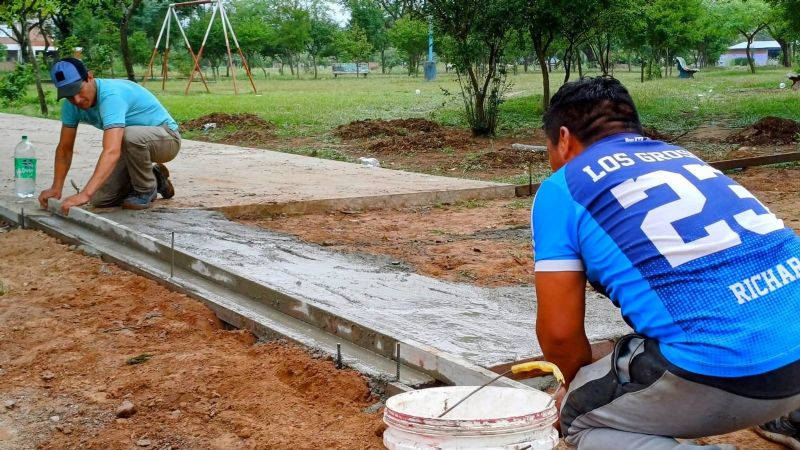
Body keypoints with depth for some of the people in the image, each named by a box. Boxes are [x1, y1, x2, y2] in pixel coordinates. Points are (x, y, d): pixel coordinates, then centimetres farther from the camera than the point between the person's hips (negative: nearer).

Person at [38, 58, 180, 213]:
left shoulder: (110, 95, -35)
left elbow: (112, 152, -47)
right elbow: (64, 149, -1)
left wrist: (85, 194, -55)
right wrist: (56, 188, -12)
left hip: (166, 138, -7)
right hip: (136, 147, 7)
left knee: (130, 135, -40)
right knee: (100, 199, -6)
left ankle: (146, 190, -12)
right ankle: (152, 179, 18)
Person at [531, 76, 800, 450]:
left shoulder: (562, 188, 6)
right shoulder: (680, 155, 25)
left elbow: (559, 332, 4)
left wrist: (580, 386, 28)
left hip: (724, 370, -7)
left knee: (579, 418, 16)